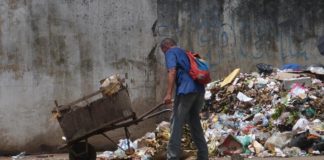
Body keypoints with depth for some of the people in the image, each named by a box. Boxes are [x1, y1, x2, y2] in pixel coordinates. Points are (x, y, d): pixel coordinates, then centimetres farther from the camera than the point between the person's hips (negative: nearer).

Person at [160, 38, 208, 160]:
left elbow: (172, 72, -10)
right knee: (194, 122, 15)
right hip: (199, 89, 8)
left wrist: (169, 93, -15)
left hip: (186, 90, -8)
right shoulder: (185, 53, 29)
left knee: (176, 123, -4)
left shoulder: (170, 53, 5)